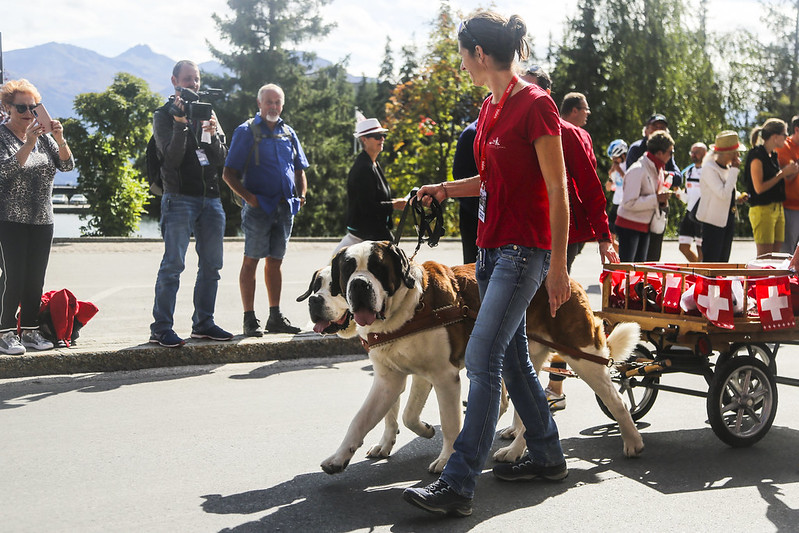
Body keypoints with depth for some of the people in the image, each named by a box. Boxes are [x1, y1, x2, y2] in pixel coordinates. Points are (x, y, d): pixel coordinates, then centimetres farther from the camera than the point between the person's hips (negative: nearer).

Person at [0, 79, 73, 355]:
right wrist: (29, 143, -25)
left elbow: (67, 165, 0)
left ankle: (30, 330, 16)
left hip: (42, 219, 5)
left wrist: (60, 139, -17)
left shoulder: (43, 136, 10)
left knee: (36, 279, 6)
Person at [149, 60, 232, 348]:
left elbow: (221, 159, 8)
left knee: (212, 265, 7)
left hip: (211, 198, 6)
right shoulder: (164, 115, 2)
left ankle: (203, 323, 16)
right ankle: (161, 328, -5)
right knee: (173, 264, -9)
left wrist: (213, 134, -10)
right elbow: (172, 158, -11)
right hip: (180, 198, -5)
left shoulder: (207, 112, 16)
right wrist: (181, 123, -21)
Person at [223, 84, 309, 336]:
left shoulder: (288, 133, 16)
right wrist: (248, 197, -16)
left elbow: (300, 170, 23)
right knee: (251, 260, -3)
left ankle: (275, 317, 16)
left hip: (285, 208, 5)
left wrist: (301, 195, 5)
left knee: (275, 261, 10)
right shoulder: (246, 131, 0)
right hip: (258, 207, -5)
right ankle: (250, 319, 1)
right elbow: (229, 173, -5)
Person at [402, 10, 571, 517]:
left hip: (525, 249, -9)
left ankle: (459, 484, -11)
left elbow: (557, 189, -14)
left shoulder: (535, 105, -12)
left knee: (483, 357, -13)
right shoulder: (490, 109, 14)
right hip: (492, 247, 9)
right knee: (512, 355, 14)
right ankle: (547, 455, 28)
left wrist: (558, 264, -16)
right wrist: (446, 189, 15)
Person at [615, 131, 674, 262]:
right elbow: (629, 203, -24)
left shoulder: (658, 170, 10)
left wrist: (662, 198, 0)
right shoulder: (637, 170, -19)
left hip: (645, 226, 9)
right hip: (629, 225, -9)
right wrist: (656, 199, -23)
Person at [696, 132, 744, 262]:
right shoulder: (709, 168, -16)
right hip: (713, 221, -9)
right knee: (710, 261, -7)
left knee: (723, 261, 11)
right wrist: (734, 169, -21)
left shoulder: (728, 167, 10)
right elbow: (723, 194, -26)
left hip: (728, 219, 9)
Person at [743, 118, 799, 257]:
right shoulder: (757, 156, -11)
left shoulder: (772, 155, 15)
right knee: (764, 257, -8)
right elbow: (759, 188, -17)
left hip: (777, 208, 9)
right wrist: (783, 173, -12)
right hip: (762, 209, -8)